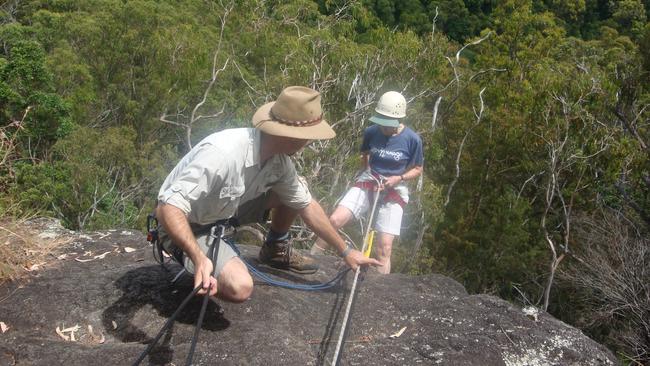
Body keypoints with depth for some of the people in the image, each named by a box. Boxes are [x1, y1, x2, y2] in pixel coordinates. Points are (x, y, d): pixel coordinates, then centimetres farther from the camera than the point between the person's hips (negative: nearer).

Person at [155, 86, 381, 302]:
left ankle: (275, 250, 22)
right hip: (185, 227, -7)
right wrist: (200, 259, -49)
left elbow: (307, 205, 3)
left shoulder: (279, 160, -11)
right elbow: (168, 208, -38)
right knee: (239, 287, -30)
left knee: (293, 191, -1)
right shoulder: (222, 153, -36)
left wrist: (345, 252, 7)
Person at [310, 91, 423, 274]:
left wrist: (399, 178, -15)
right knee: (335, 220, -17)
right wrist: (368, 173, -1)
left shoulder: (412, 140, -12)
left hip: (394, 190, -2)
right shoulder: (371, 132, -5)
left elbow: (417, 169, 1)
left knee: (385, 246, -11)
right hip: (368, 182, 2)